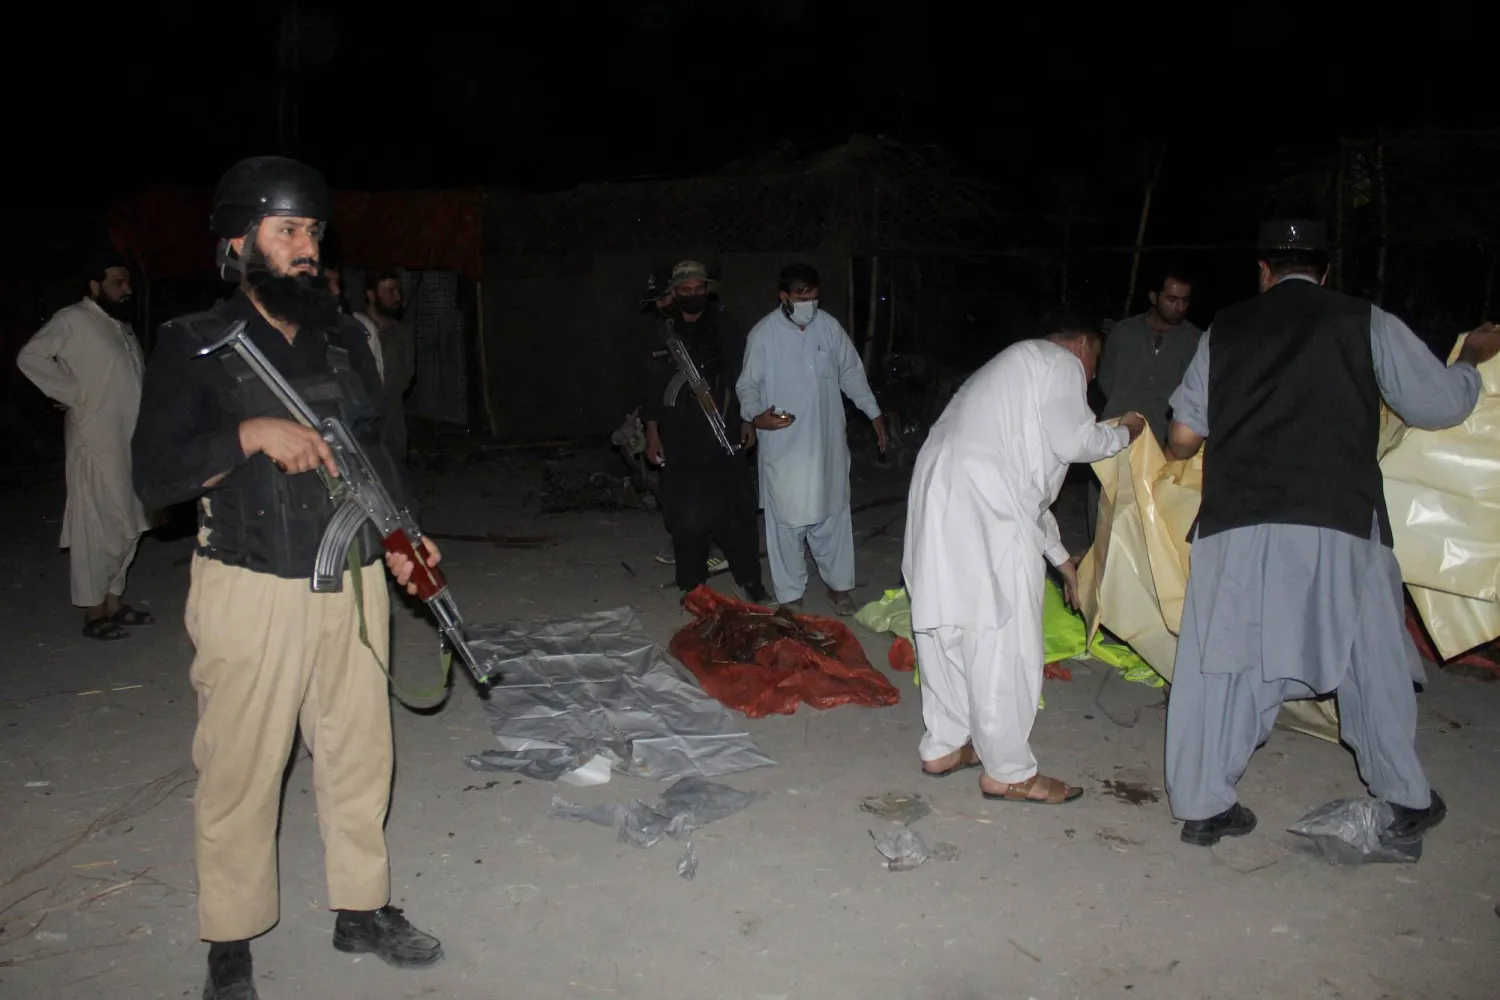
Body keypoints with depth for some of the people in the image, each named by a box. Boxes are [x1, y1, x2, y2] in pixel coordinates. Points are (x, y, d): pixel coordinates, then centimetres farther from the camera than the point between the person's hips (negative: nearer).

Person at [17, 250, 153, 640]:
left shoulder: (123, 326, 18)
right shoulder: (72, 320, -7)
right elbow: (30, 357, -16)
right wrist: (72, 395, -15)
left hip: (130, 445, 8)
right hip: (96, 445, -8)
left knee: (126, 525, 13)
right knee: (97, 527, -5)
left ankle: (114, 601, 24)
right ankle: (94, 613, 2)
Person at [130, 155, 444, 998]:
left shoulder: (345, 338, 11)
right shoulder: (196, 346, -3)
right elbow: (155, 474, -9)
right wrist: (254, 434, -21)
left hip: (353, 582, 5)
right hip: (252, 591, -4)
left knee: (361, 752, 13)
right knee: (241, 770, 5)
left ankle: (363, 909, 31)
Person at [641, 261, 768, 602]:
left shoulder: (724, 326, 7)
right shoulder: (661, 331, 4)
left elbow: (743, 376, 10)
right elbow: (651, 384, 4)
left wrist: (748, 420, 5)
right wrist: (652, 433, 1)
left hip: (722, 431, 0)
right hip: (679, 436, 0)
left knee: (735, 508, -3)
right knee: (685, 511, 2)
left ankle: (748, 581, 6)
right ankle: (692, 585, 14)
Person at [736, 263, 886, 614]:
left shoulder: (829, 327, 1)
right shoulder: (764, 333, -9)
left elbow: (851, 373, 11)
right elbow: (747, 384, -5)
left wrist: (874, 413, 9)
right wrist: (756, 415, -24)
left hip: (827, 443, 3)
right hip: (783, 445, -3)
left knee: (833, 515, 12)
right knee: (787, 520, 3)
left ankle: (839, 584, 28)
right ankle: (790, 595, 16)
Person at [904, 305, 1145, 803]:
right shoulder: (1060, 362, 5)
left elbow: (1027, 485, 33)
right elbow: (1073, 441, -8)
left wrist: (1060, 557, 37)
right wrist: (1123, 433, 14)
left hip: (943, 494, 10)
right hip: (982, 506, -10)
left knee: (951, 624, 16)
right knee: (1004, 635, -3)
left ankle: (945, 746, 26)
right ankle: (1009, 771, 6)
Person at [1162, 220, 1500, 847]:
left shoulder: (1225, 330, 9)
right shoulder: (1367, 324, 5)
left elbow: (1181, 438, 10)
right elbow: (1443, 405, 10)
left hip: (1236, 525, 1)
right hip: (1339, 525, 0)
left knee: (1224, 660, 7)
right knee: (1373, 657, 16)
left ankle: (1203, 806, 11)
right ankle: (1406, 800, 30)